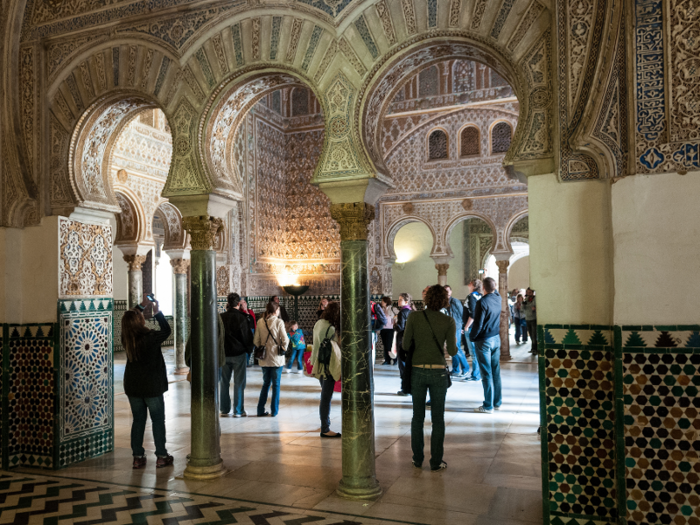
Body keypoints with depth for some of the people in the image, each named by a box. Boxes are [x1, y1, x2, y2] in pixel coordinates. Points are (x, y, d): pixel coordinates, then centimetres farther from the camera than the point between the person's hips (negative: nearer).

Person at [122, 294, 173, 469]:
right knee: (158, 420, 7)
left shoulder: (126, 338, -5)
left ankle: (138, 457, 17)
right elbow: (166, 330, -3)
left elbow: (130, 319, 13)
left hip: (132, 387, 5)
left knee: (138, 420, 14)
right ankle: (161, 456, 13)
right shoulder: (150, 337, -19)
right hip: (152, 386, -5)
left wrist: (142, 305, 13)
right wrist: (156, 311, -1)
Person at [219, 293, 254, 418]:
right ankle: (238, 411, 6)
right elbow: (247, 336, -8)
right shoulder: (241, 318, -12)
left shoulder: (221, 317, 1)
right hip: (239, 353, -4)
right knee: (239, 383, 3)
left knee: (224, 382, 12)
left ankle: (224, 409, 18)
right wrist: (249, 350, 8)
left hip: (224, 353, 4)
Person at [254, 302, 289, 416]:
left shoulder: (260, 322, -1)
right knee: (276, 384, 9)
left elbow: (256, 341, 1)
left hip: (264, 358, 4)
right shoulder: (278, 322, -11)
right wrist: (284, 348, 4)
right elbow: (285, 339, -14)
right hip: (277, 358, -4)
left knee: (266, 383, 16)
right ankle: (274, 410, 14)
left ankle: (260, 410, 16)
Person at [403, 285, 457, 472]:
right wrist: (455, 343, 13)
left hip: (418, 371, 1)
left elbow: (405, 344, -4)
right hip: (439, 372, -1)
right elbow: (452, 351, -8)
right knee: (438, 419, 10)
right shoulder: (448, 321, -7)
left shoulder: (414, 317, -6)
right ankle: (436, 462, 15)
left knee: (417, 417, 15)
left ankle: (417, 459, 24)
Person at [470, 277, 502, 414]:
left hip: (483, 341, -7)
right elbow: (494, 291, 26)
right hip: (496, 339, 7)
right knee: (496, 372, 13)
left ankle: (488, 406, 4)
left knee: (486, 374, -1)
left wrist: (472, 337, -4)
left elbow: (478, 324, -18)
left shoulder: (482, 302, -19)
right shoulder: (498, 298, 1)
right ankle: (497, 402, 21)